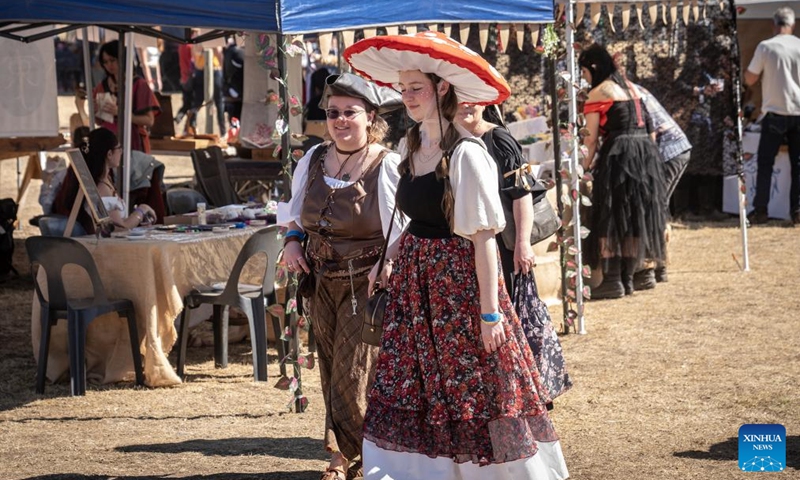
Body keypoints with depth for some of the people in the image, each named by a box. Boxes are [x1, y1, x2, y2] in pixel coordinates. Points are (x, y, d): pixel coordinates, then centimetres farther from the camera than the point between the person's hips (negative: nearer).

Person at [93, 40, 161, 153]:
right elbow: (99, 122, 14)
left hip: (133, 144, -4)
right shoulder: (102, 87, 8)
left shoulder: (138, 84, -5)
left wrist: (120, 112, -18)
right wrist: (95, 112, -7)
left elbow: (149, 121, -9)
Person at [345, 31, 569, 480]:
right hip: (414, 282, 8)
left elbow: (483, 236, -18)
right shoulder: (411, 145, 8)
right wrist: (390, 256, 9)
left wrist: (490, 310, -20)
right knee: (409, 390, 8)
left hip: (459, 279, -8)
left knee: (473, 389, 0)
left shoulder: (465, 154, -16)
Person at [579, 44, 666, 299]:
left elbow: (593, 137, -6)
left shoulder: (597, 94, -4)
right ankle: (628, 277, 12)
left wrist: (587, 163, 8)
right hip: (646, 150, 8)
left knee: (610, 219, -3)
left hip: (619, 154, -8)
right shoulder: (630, 87, 19)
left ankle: (613, 280, -7)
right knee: (635, 217, 10)